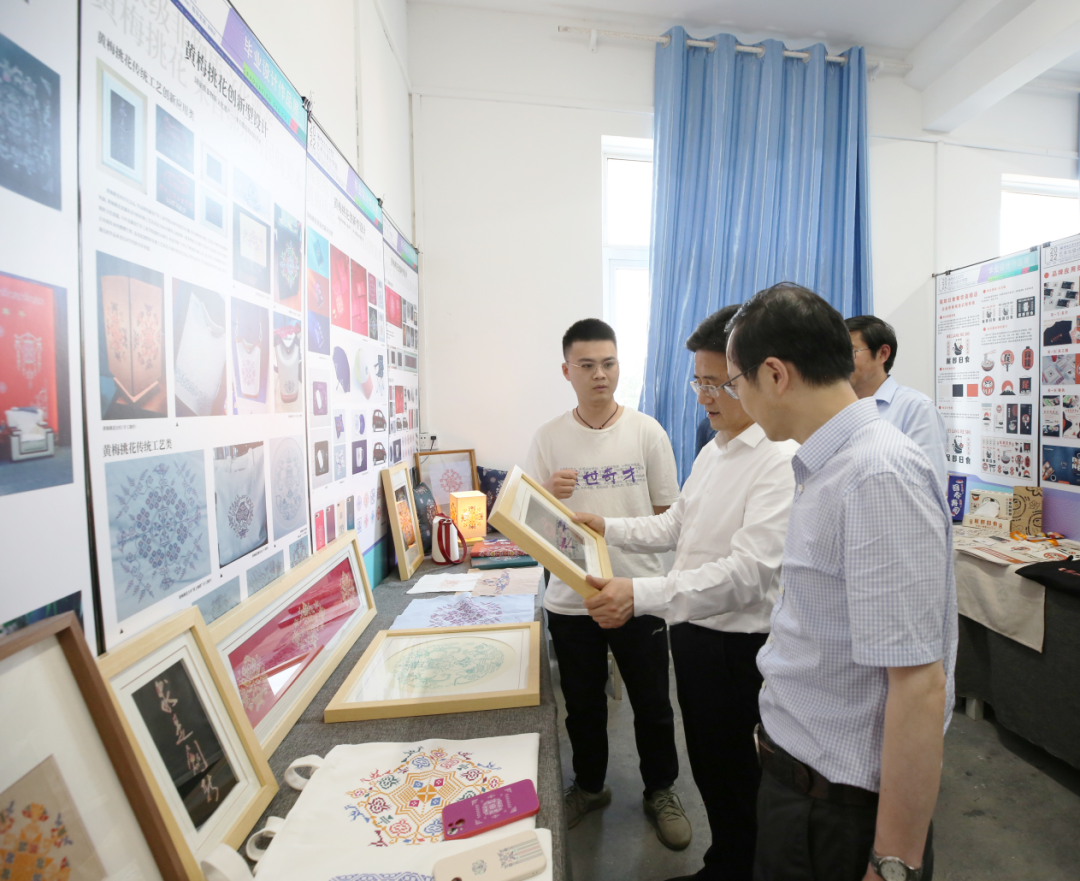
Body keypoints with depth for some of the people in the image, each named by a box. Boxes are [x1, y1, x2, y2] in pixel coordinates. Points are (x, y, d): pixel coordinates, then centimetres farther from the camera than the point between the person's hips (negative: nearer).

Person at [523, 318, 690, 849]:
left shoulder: (646, 432, -3)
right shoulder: (548, 437, -2)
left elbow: (668, 515, 3)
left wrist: (615, 532, -10)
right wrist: (549, 497, -21)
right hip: (571, 598, 1)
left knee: (652, 703, 15)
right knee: (583, 704, 19)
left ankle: (661, 791, 40)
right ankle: (589, 786, 44)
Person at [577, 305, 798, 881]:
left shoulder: (782, 461, -22)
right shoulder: (713, 451, 9)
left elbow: (750, 570, -30)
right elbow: (676, 526, 15)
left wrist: (641, 596, -38)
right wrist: (608, 528, 3)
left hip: (736, 642, -9)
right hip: (692, 627, 9)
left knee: (730, 775, 14)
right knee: (708, 764, 25)